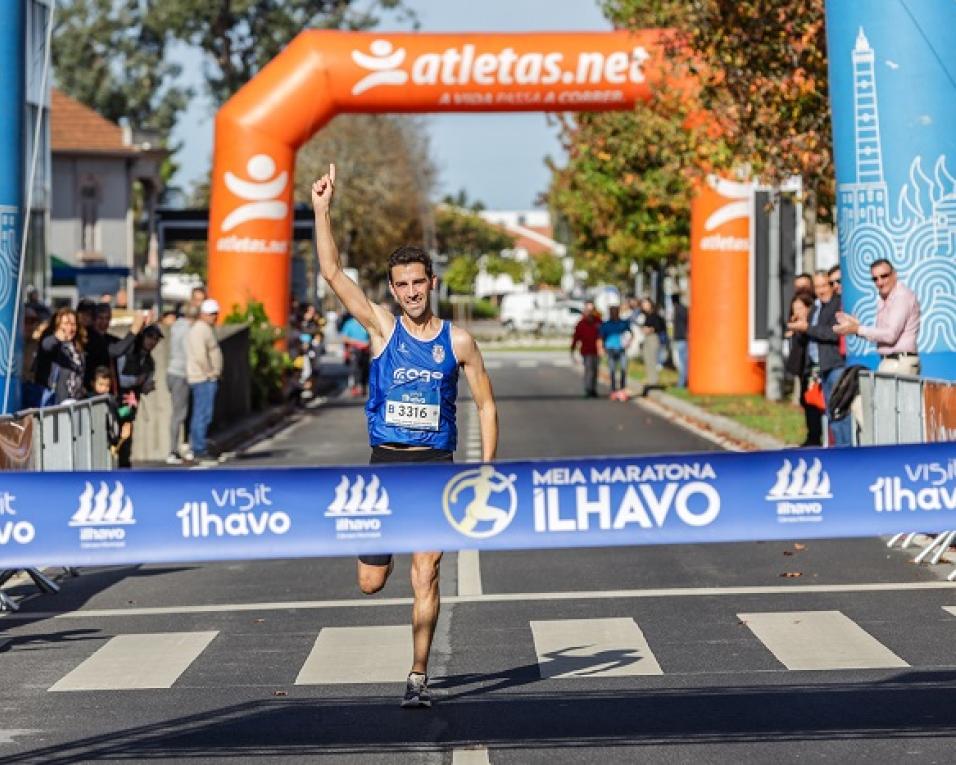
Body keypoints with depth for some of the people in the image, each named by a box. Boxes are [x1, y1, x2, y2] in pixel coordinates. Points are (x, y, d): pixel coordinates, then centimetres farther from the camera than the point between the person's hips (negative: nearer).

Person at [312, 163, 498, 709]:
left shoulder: (458, 341, 2)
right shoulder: (381, 327, 1)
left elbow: (487, 405, 7)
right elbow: (333, 272, -7)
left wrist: (486, 468, -3)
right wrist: (323, 210, -15)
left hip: (437, 465, -1)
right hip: (386, 462, 1)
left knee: (426, 578, -7)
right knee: (372, 583, 3)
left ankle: (419, 677, 2)